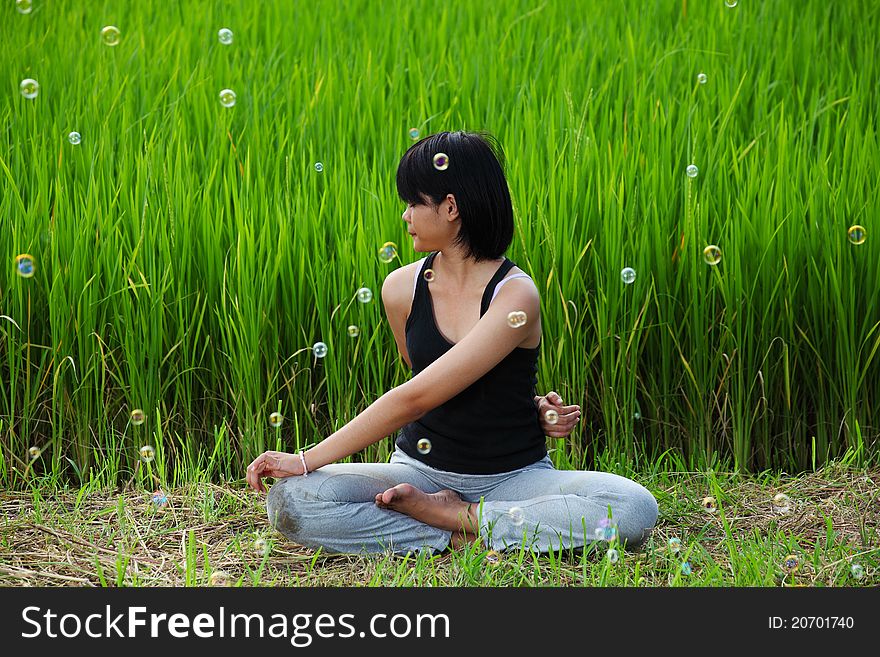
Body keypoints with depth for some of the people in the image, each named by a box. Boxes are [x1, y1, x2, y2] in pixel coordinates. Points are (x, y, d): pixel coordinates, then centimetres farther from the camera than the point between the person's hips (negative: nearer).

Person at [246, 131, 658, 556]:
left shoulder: (516, 296, -17)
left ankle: (458, 517, -18)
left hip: (515, 476, -3)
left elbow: (414, 398, -22)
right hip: (422, 469, 3)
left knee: (636, 509, -31)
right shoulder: (402, 288, -1)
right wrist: (530, 409, -3)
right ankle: (459, 536, -17)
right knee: (288, 500, -24)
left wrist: (309, 459, -20)